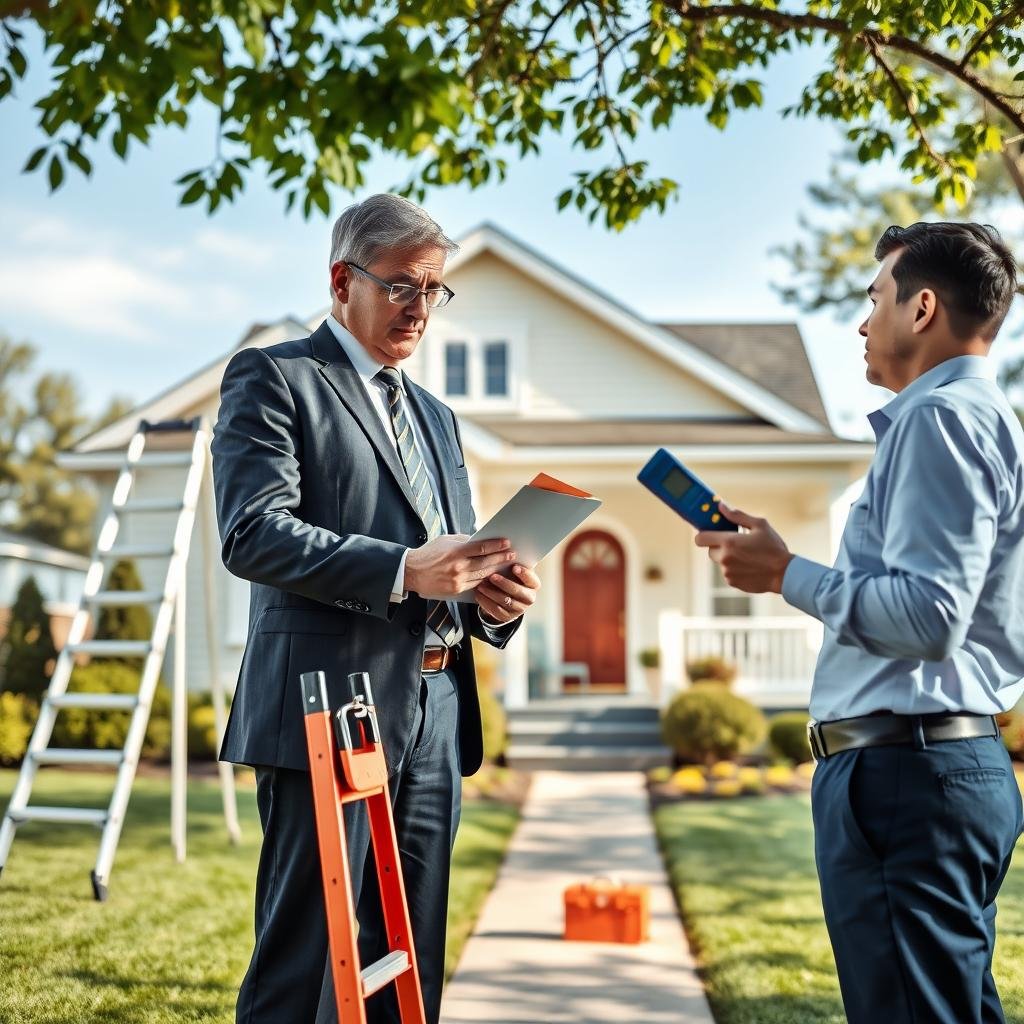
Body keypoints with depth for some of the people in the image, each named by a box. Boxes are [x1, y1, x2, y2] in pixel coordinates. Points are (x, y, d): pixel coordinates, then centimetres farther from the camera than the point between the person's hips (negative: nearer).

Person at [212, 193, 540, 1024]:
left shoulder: (436, 416, 24)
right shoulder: (273, 378, 1)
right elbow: (252, 532, -13)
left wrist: (493, 593, 0)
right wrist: (402, 571, -23)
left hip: (433, 715, 7)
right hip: (329, 707, -7)